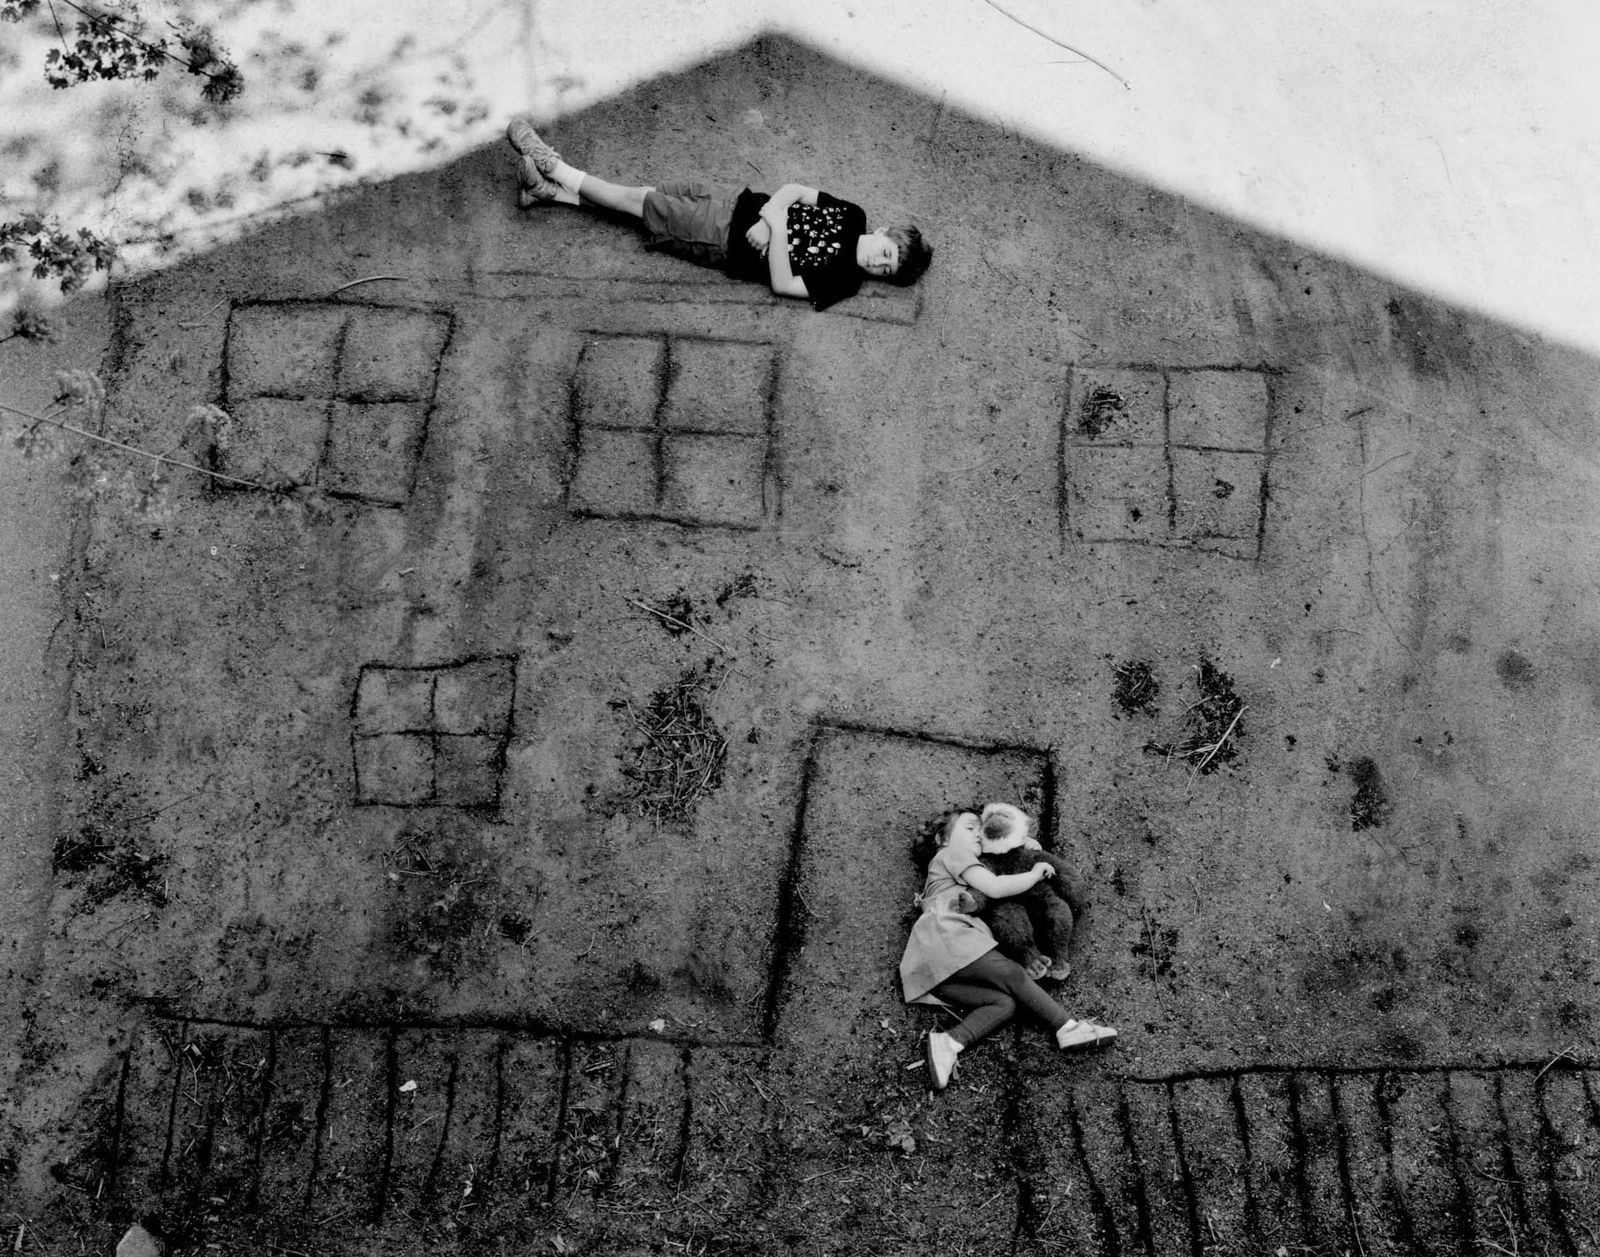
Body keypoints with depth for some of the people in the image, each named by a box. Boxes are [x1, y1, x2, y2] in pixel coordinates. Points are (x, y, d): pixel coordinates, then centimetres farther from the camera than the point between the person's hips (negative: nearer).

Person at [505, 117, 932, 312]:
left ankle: (550, 164, 11)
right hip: (737, 202, 5)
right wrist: (768, 213, -16)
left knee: (636, 201, -4)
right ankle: (552, 189, 18)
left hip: (728, 243, -5)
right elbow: (795, 190, 2)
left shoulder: (841, 281, -18)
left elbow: (781, 284, -24)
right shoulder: (852, 217, -2)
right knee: (645, 192, 4)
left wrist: (776, 228, -30)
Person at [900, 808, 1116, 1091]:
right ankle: (1068, 1029, -15)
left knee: (1005, 1003, -11)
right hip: (944, 934, -8)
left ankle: (949, 1043, -30)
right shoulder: (951, 854, 10)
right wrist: (1035, 874, 8)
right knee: (1012, 974, -14)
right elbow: (994, 888, -4)